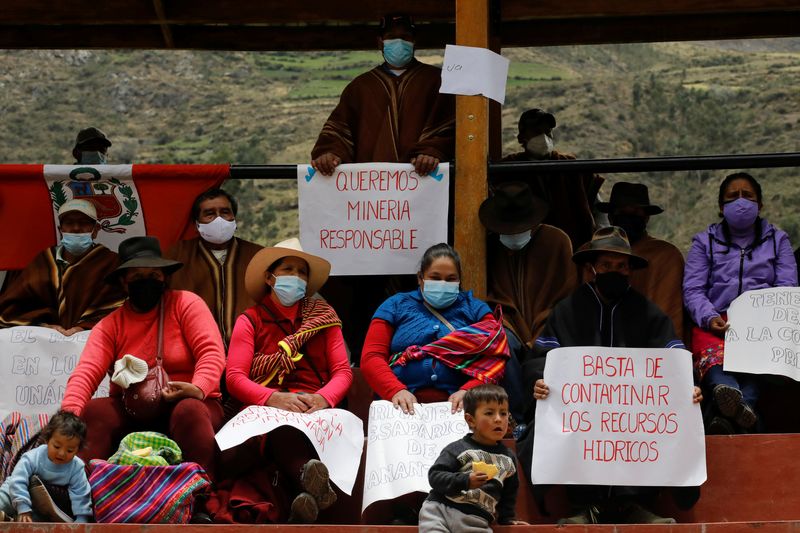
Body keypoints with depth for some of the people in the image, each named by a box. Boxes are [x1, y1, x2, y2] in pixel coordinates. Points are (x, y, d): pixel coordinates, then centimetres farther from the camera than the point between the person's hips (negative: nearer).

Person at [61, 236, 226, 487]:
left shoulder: (186, 304, 1)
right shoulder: (110, 325, 6)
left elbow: (211, 353, -11)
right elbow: (86, 373, -9)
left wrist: (198, 388, -33)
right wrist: (70, 416, -30)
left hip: (188, 404, -2)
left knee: (188, 411, -37)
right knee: (94, 410, -27)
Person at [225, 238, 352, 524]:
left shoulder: (324, 317, 21)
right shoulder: (250, 321, 15)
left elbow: (343, 371, 11)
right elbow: (234, 378, 2)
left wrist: (323, 398, -14)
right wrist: (274, 398, -18)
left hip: (315, 409, 2)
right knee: (279, 425, -41)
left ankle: (307, 493, -58)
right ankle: (316, 483, -66)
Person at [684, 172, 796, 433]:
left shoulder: (777, 240, 24)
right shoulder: (705, 242, 22)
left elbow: (787, 287, 11)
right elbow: (692, 289, 9)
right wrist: (710, 318, -13)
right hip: (716, 322, -1)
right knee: (711, 353, -38)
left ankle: (729, 417, -62)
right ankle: (742, 409, -69)